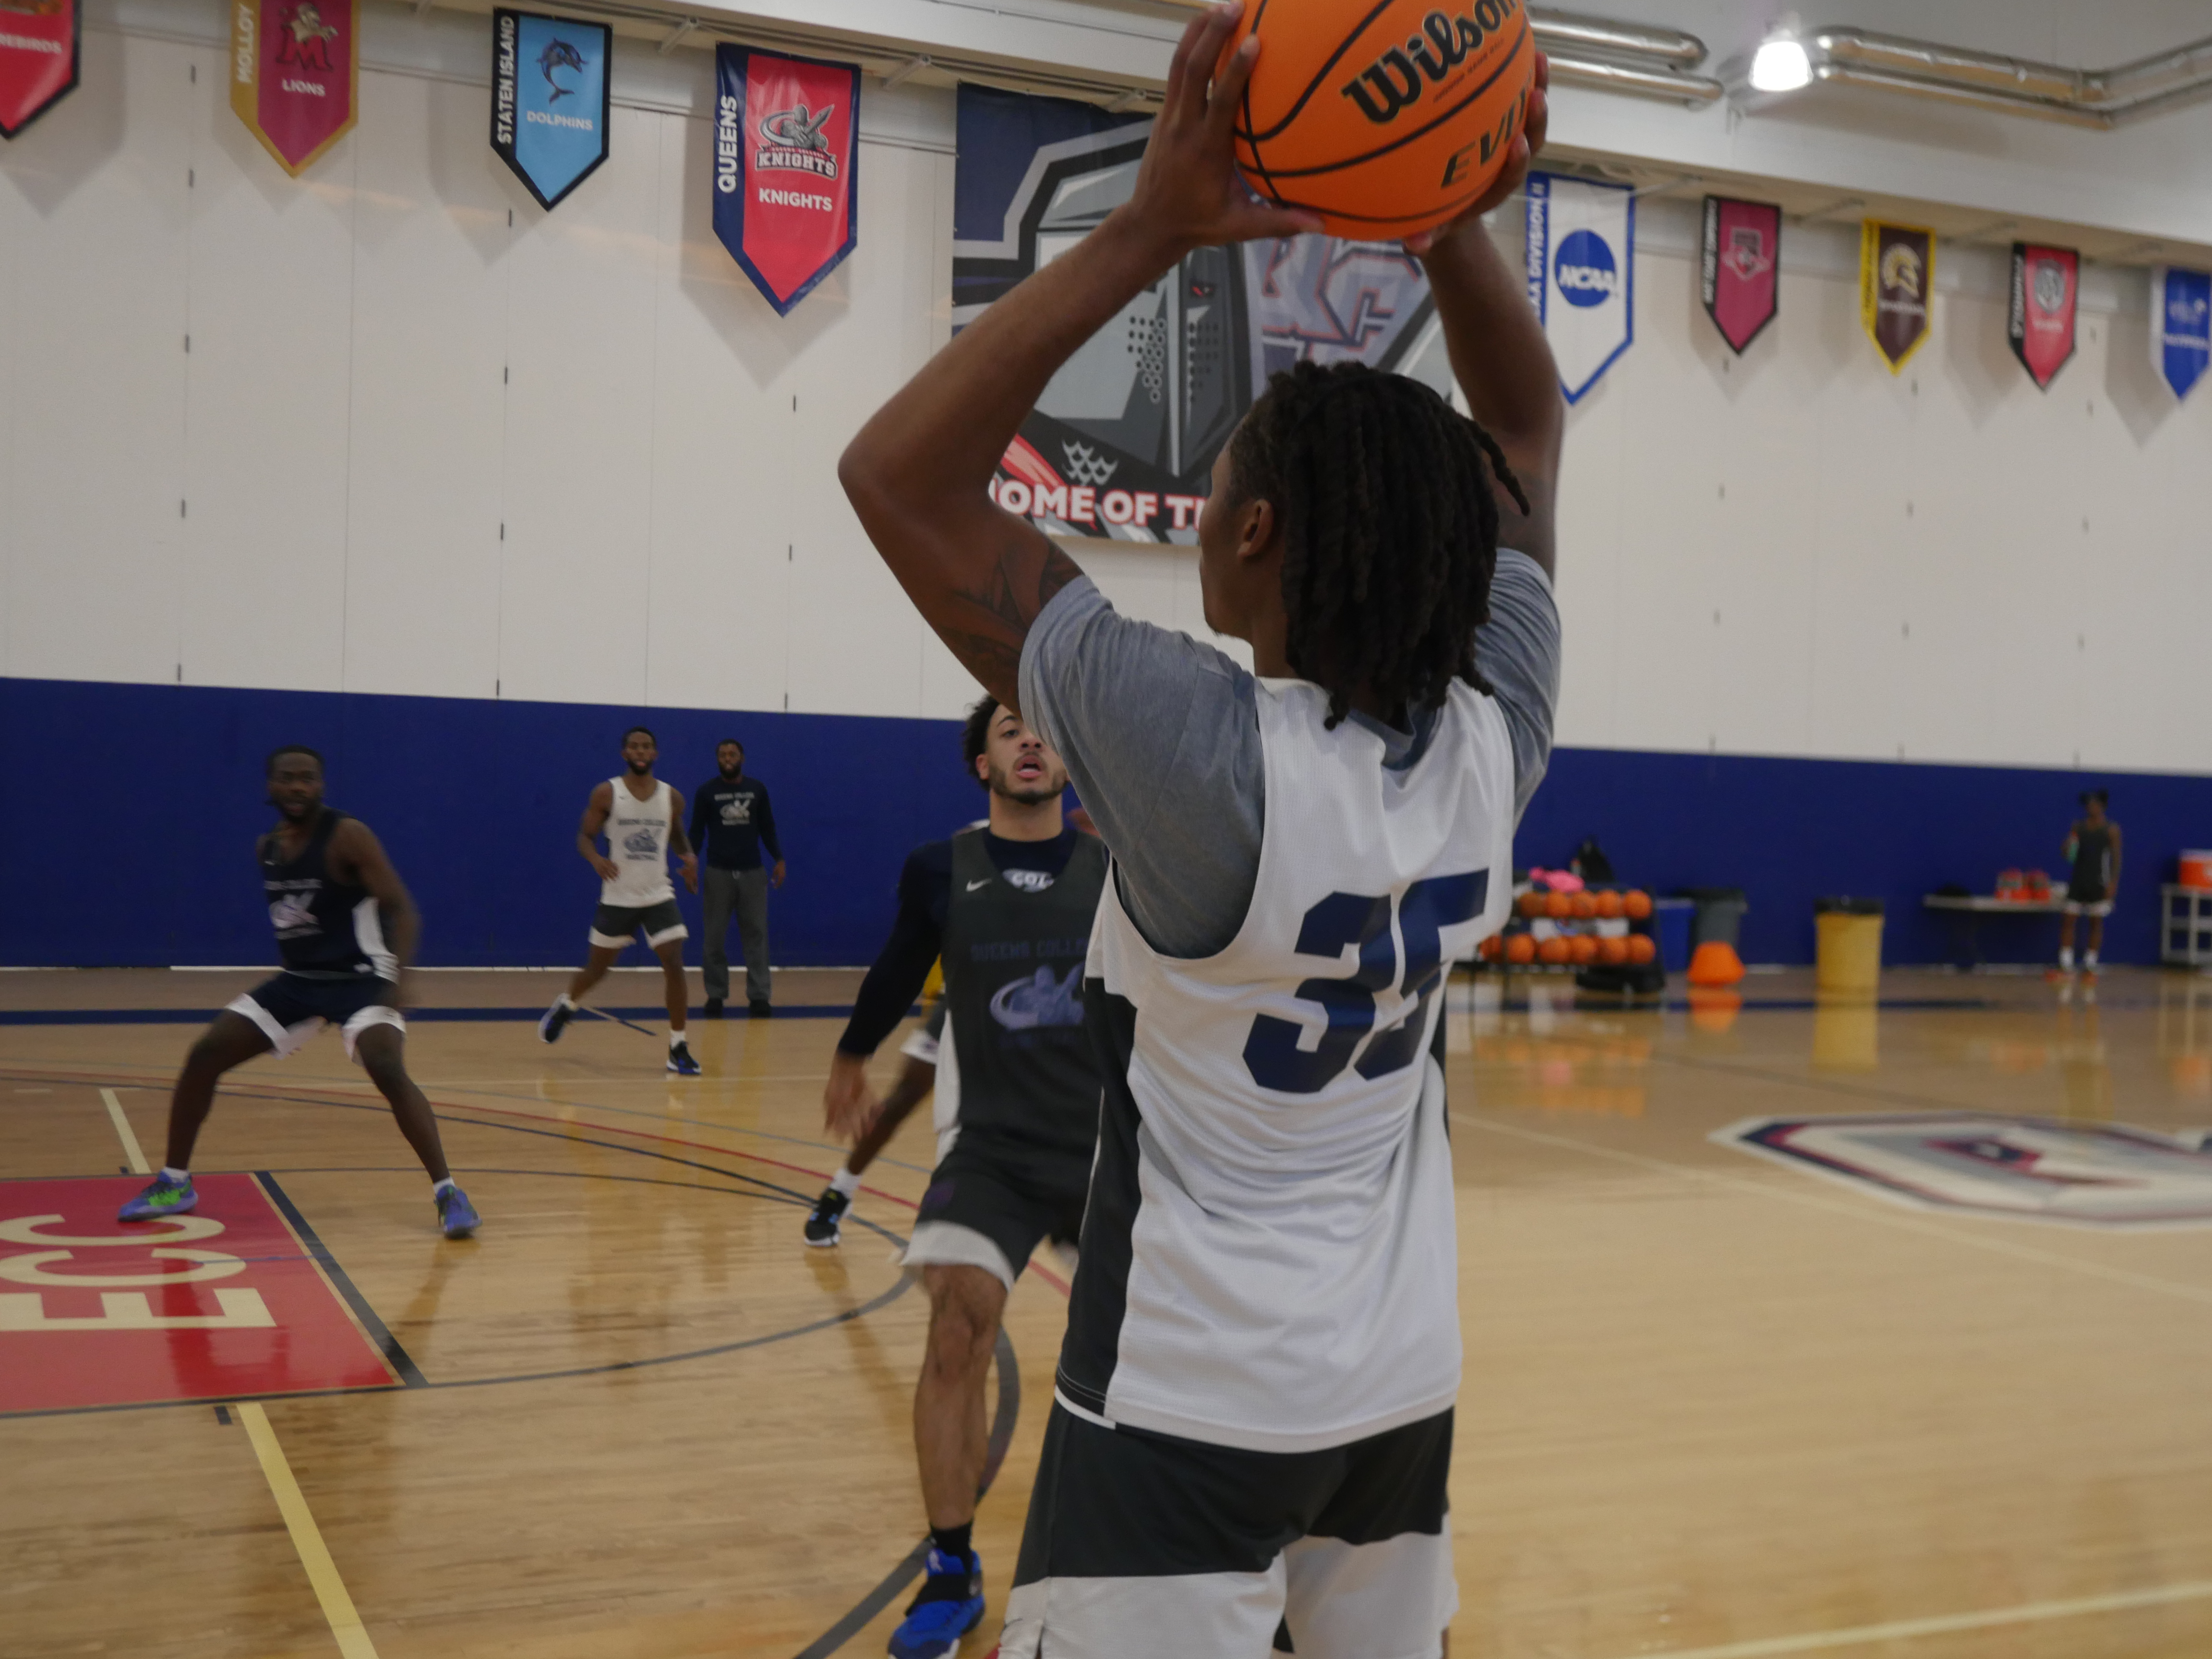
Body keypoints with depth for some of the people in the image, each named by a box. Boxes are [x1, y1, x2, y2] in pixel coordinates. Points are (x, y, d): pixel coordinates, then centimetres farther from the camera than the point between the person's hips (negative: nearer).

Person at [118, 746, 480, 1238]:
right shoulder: (266, 848, 5)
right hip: (298, 979, 7)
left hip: (359, 979, -7)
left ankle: (446, 1192, -22)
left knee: (388, 1071, -29)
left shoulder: (347, 837, -16)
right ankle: (174, 1184, 17)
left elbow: (402, 909, -20)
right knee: (203, 1056, 1)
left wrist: (399, 976, -33)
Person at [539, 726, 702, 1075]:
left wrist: (689, 857, -5)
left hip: (659, 896, 1)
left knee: (675, 966, -12)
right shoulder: (606, 794, -6)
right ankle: (565, 1006, 45)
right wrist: (596, 860, -24)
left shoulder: (672, 797, 1)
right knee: (598, 967, 12)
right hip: (618, 898, -1)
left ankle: (678, 1048, -3)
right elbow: (585, 837, -2)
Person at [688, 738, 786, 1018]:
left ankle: (758, 996, -1)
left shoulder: (758, 790, 6)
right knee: (715, 937, 3)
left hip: (752, 871, 1)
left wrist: (779, 859, 1)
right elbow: (697, 831, 3)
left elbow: (768, 828, 11)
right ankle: (716, 996, 11)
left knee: (756, 935, -2)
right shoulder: (706, 792, 2)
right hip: (718, 872, -1)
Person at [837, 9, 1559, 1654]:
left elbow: (901, 475, -20)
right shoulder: (1495, 746, -8)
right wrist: (1453, 223, -7)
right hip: (1406, 1385, 6)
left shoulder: (1204, 757, -24)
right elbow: (1527, 428, 7)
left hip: (1193, 1402, -6)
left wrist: (1148, 230, -22)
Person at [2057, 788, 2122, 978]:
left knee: (2096, 922, 2)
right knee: (2068, 920, -4)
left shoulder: (2111, 830, -1)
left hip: (2099, 882, -3)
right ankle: (2065, 965, -3)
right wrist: (2069, 846, -16)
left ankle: (2090, 966, 9)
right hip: (2077, 880, 3)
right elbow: (2067, 854, 7)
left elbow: (2116, 858, -4)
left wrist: (2113, 882, -13)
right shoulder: (2078, 827, 7)